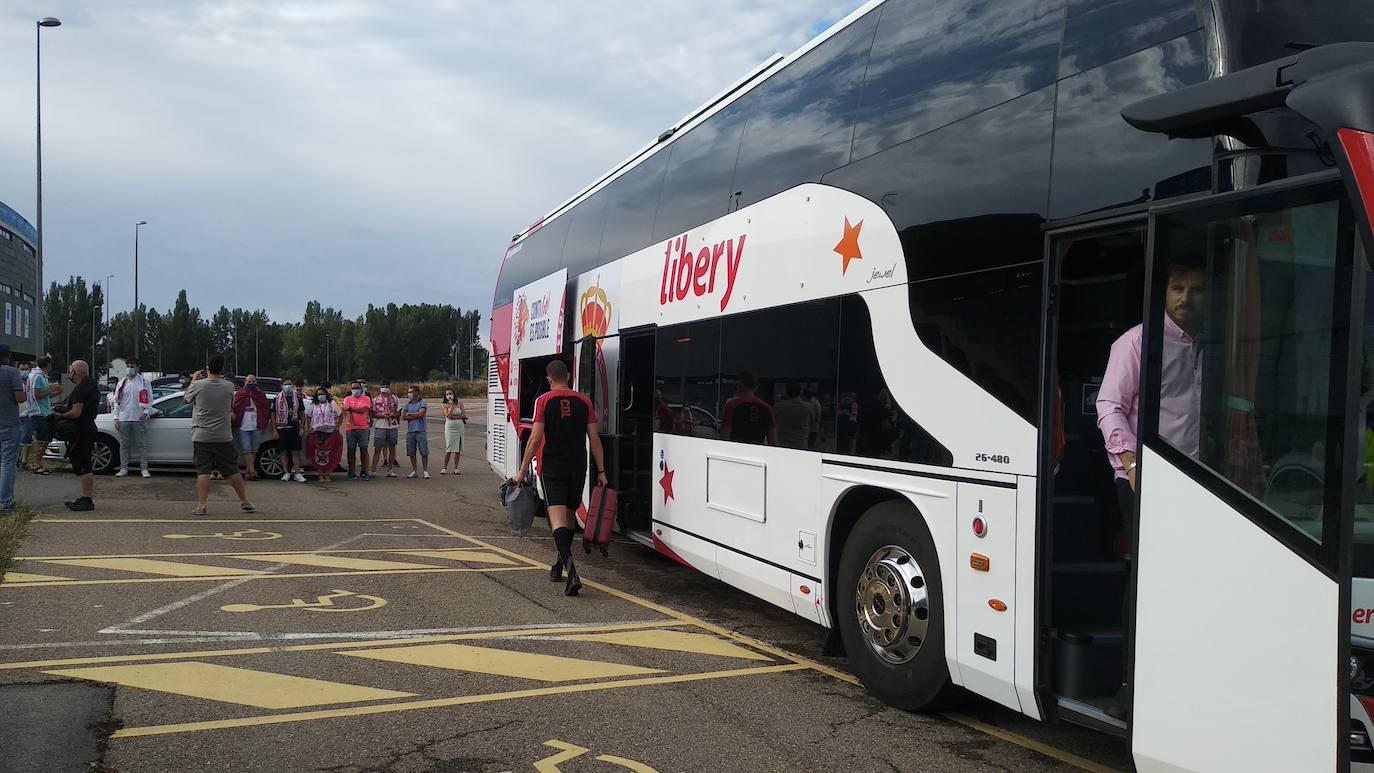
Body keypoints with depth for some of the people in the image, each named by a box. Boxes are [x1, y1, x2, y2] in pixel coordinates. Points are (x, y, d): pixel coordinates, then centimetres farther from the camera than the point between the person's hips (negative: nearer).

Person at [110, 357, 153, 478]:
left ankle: (144, 469, 1)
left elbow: (149, 399, 3)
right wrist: (116, 418, 3)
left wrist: (146, 413, -10)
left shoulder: (144, 382, 6)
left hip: (139, 418, -3)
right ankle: (123, 469, 13)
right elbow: (116, 401, 11)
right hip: (123, 418, 3)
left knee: (142, 444, -2)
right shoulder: (121, 383, 13)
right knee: (124, 444, 7)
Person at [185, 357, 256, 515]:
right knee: (232, 471, 8)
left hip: (202, 436, -2)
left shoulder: (198, 385, -8)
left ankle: (201, 505, -5)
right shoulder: (229, 386, -3)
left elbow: (187, 399, 12)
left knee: (203, 471, 0)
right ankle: (245, 502, 13)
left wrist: (193, 380, 24)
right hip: (224, 437, 2)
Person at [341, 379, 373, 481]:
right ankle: (352, 473, 8)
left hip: (363, 428, -1)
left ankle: (365, 472, 4)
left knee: (363, 450, 0)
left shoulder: (366, 399, 6)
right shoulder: (348, 399, 8)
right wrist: (352, 425, -15)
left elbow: (364, 410, -12)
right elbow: (347, 413, -4)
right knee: (351, 450, 4)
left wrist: (352, 409, -7)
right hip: (350, 428, 1)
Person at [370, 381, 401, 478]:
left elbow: (399, 413, 8)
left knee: (392, 448, 7)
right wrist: (382, 415, -14)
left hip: (393, 426, 2)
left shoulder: (395, 399, 9)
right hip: (380, 426, -2)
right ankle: (373, 469, -6)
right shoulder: (376, 399, 6)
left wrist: (391, 415, -12)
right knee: (378, 448, -6)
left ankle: (390, 469, 15)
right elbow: (373, 413, 2)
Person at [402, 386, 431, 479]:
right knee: (411, 453, 7)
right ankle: (414, 471, 15)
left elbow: (421, 413, -16)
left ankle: (426, 471, 0)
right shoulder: (408, 404, 15)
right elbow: (404, 416, 2)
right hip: (410, 431, 5)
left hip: (421, 431, -5)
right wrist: (416, 415, -7)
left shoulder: (422, 403, 1)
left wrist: (410, 414, -3)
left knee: (424, 452, -5)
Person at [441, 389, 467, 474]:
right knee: (448, 449, -6)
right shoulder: (445, 405, 5)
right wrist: (451, 405, -9)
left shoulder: (459, 404, 8)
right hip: (449, 427, -2)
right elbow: (448, 415, -11)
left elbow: (464, 415, 0)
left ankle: (456, 468, 7)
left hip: (460, 427, 2)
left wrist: (454, 417, -8)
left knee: (458, 449, 1)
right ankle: (444, 468, 0)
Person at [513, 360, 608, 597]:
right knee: (569, 515, 19)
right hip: (577, 468, 4)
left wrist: (522, 471, -1)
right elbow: (594, 439, 4)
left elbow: (535, 439, -9)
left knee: (558, 518, -9)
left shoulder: (543, 401, -4)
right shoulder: (584, 401, 5)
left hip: (552, 468, -4)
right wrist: (601, 471, 11)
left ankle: (571, 570, -27)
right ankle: (559, 566, 31)